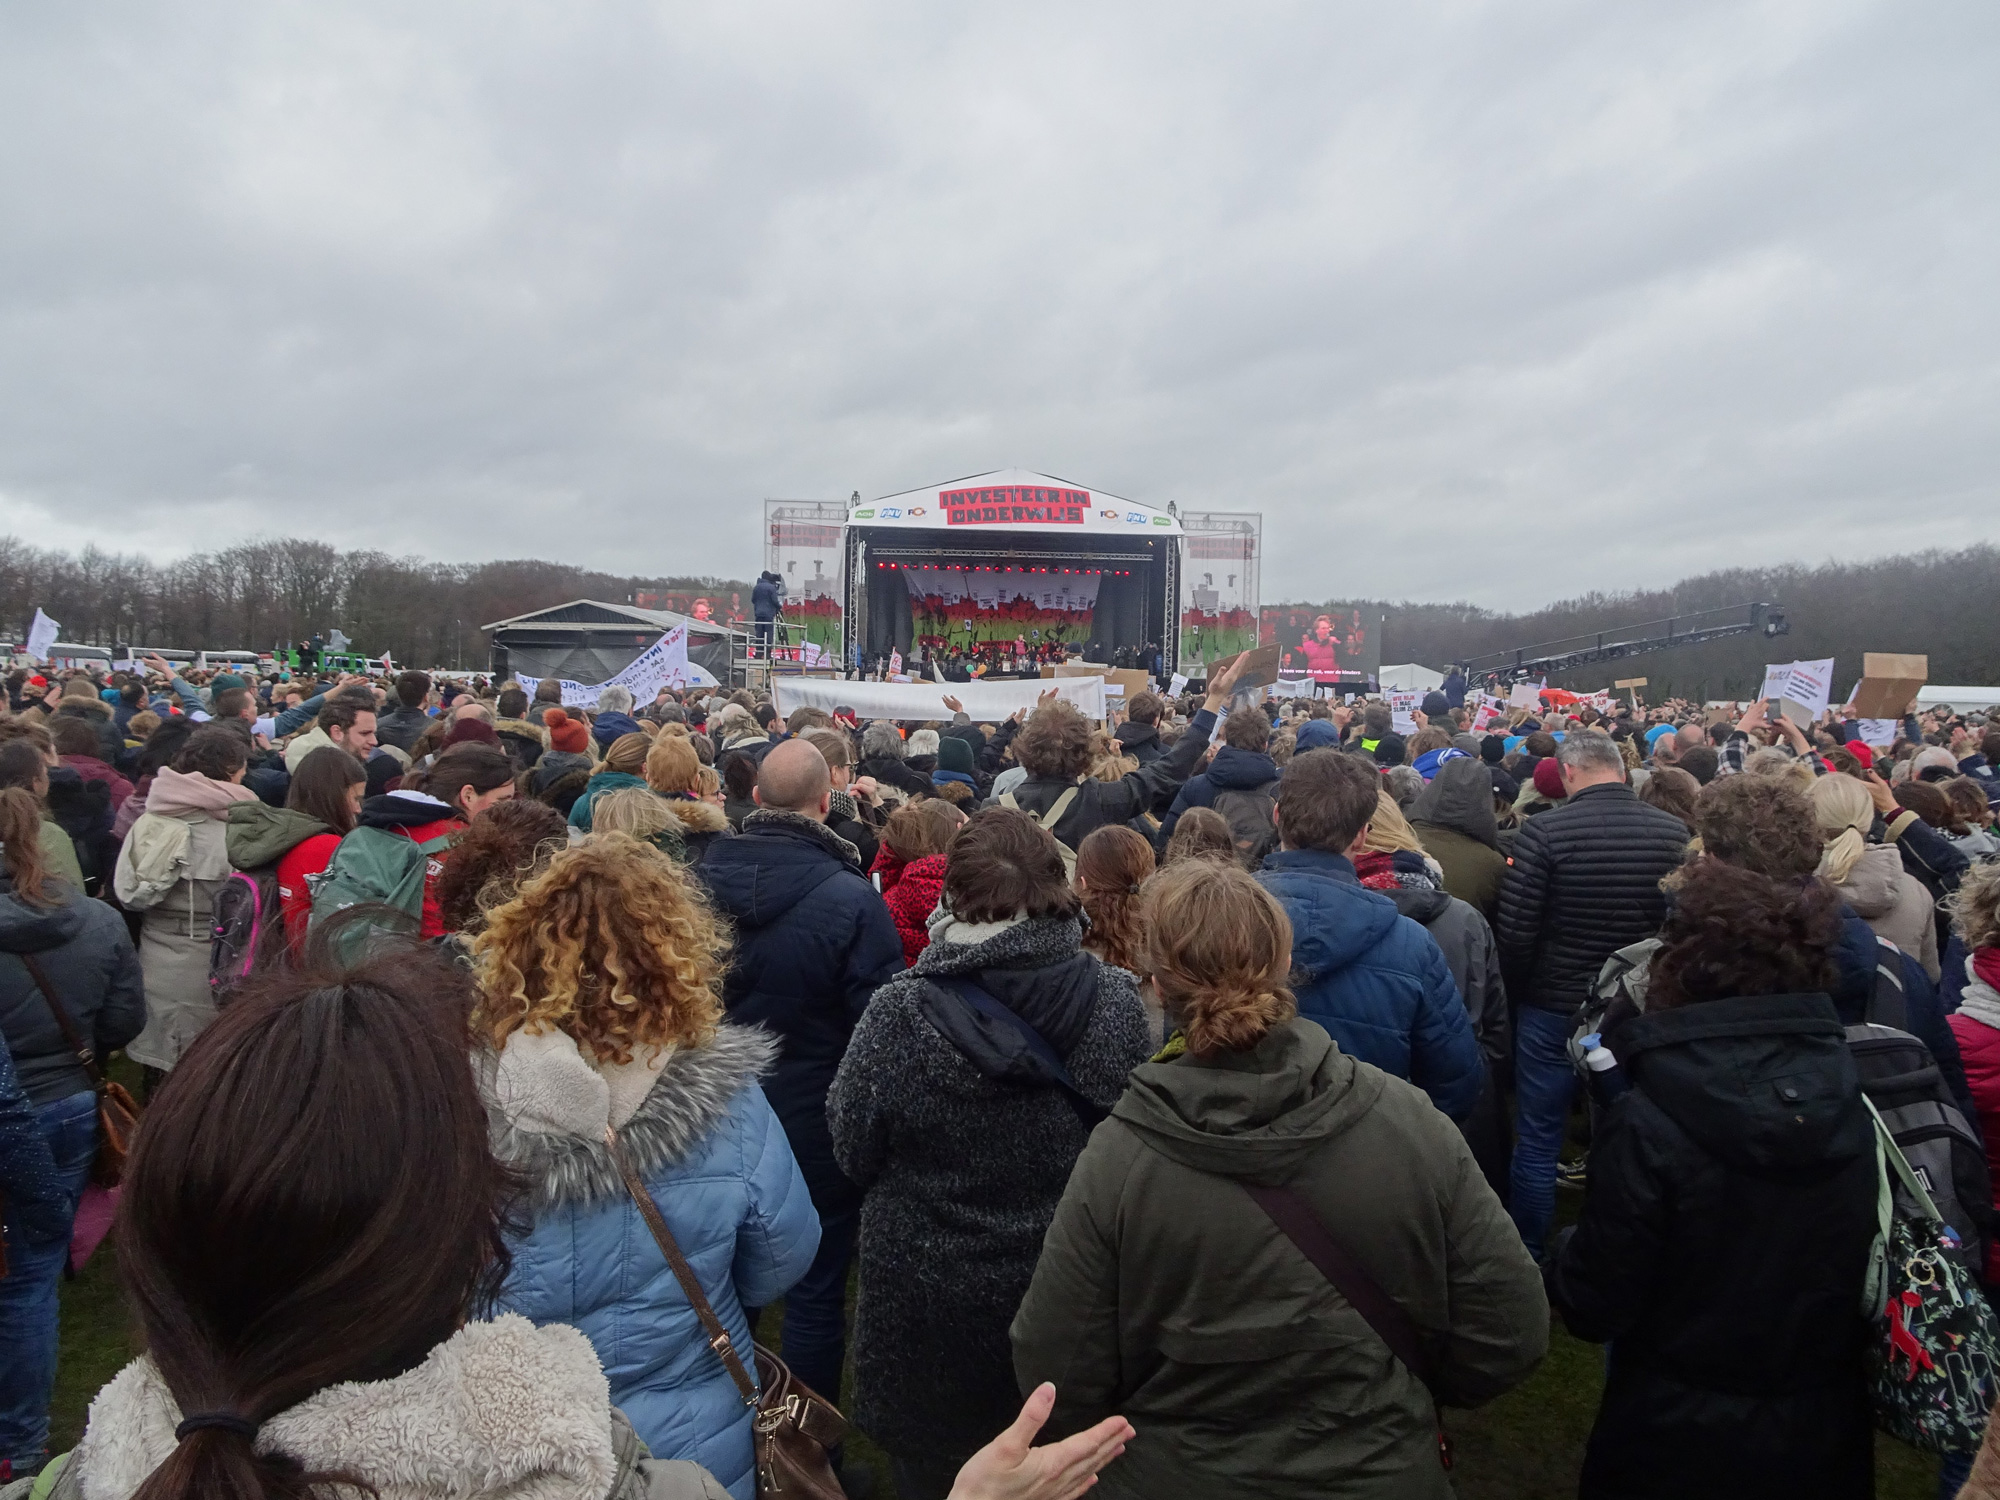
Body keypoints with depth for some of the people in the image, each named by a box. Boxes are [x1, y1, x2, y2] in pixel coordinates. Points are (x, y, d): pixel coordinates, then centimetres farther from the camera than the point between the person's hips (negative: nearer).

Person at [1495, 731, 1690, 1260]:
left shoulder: (1543, 831, -17)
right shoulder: (1674, 831, -7)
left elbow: (1515, 934, -16)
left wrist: (1516, 995, 1)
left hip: (1552, 1010, -3)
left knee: (1538, 1141, 10)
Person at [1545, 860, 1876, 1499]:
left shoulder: (1648, 1124, -27)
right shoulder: (1859, 1103, -12)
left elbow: (1593, 1308, -19)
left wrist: (1564, 1255, 1)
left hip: (1680, 1445, -4)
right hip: (1826, 1434, 4)